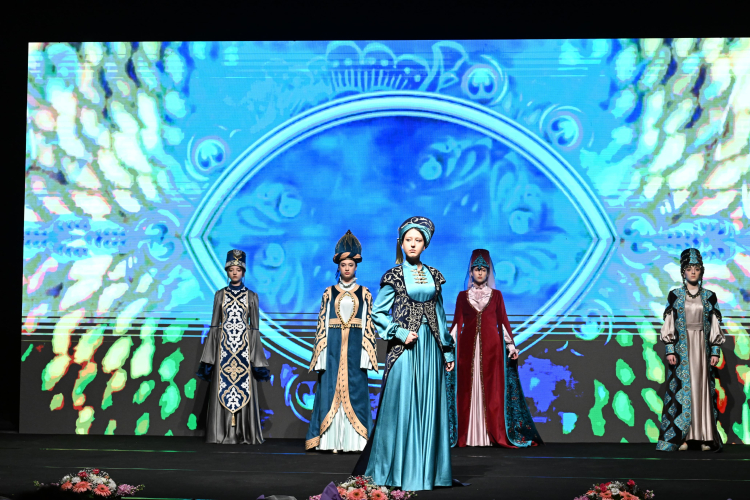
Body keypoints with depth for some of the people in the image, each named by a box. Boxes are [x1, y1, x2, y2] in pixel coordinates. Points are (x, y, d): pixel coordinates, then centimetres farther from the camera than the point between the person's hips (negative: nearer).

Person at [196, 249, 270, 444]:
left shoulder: (251, 296, 6)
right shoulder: (220, 295, 9)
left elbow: (255, 327, 5)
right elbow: (215, 324, 8)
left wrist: (255, 355, -1)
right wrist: (210, 353, 2)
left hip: (244, 346, -1)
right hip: (224, 345, 1)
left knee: (244, 387, -4)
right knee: (223, 387, -2)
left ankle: (245, 434, 2)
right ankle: (223, 434, 2)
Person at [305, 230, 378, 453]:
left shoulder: (364, 294, 7)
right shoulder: (329, 293, 8)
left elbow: (369, 325, 4)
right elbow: (322, 324, 6)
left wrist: (368, 352, -4)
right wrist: (320, 352, -1)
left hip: (355, 346, 0)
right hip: (334, 345, 0)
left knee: (354, 389, -2)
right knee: (332, 390, -3)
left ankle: (354, 440, 1)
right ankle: (333, 440, 0)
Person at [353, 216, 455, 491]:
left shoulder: (433, 275, 12)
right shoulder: (394, 277, 0)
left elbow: (440, 315, 15)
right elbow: (378, 313, -1)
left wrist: (448, 350, 14)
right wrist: (401, 333, -13)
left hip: (431, 347, 4)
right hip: (405, 346, -4)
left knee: (430, 407, 4)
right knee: (403, 406, -5)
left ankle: (427, 468, 11)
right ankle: (401, 471, 2)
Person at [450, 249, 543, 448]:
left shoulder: (496, 295, 10)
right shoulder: (463, 296, 11)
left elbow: (503, 321, 8)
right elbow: (457, 323, 7)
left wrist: (511, 345, 1)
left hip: (491, 346, 0)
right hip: (468, 346, 0)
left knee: (492, 389, -3)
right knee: (467, 389, -2)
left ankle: (495, 435, -1)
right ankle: (467, 436, 1)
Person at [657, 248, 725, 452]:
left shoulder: (709, 296, 7)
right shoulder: (675, 295, 3)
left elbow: (715, 326, 6)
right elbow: (668, 325, 1)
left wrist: (715, 351, -1)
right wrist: (670, 350, -8)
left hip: (702, 349, 1)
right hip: (682, 349, -1)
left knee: (703, 389, 1)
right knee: (682, 390, -5)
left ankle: (705, 437, 5)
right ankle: (681, 438, -2)